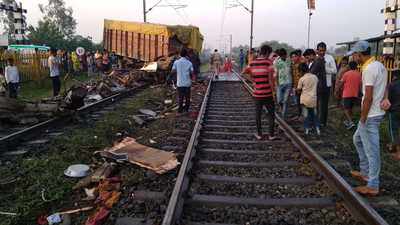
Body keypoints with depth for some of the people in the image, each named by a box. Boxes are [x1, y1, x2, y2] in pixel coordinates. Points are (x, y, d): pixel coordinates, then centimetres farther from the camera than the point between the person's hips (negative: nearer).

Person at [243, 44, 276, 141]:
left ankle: (259, 134, 20)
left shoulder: (252, 63, 2)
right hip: (267, 94, -3)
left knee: (258, 114, 13)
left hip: (256, 94, 3)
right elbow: (271, 79, -12)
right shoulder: (268, 62, -10)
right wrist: (273, 91, -4)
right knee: (271, 114, 11)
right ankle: (271, 135, 15)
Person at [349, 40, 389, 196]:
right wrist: (384, 98, 5)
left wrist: (363, 118, -14)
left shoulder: (369, 69, -20)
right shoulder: (380, 65, 12)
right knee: (358, 139, 23)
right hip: (378, 112, 10)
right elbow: (383, 87, 19)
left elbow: (368, 98, -21)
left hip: (370, 115, -10)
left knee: (371, 150, -3)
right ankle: (365, 173, 32)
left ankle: (373, 186, 7)